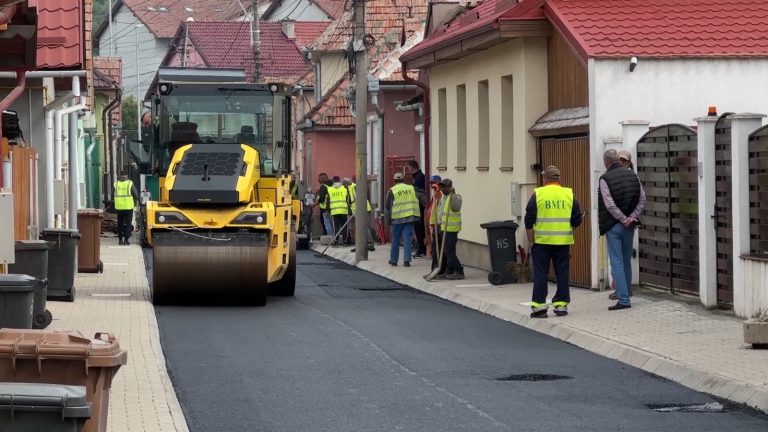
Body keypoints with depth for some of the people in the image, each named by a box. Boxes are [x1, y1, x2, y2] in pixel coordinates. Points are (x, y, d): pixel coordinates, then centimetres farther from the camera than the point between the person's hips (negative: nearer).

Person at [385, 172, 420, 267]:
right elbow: (416, 202, 14)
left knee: (395, 240, 10)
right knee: (407, 239, 0)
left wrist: (388, 219, 9)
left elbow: (387, 206, -2)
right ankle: (406, 260, -9)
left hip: (397, 218, -2)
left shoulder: (392, 191, -3)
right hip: (410, 217, 2)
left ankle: (393, 260, 18)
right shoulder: (411, 188, 7)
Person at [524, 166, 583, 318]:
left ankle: (539, 306, 1)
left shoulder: (537, 194, -4)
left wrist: (531, 241, 2)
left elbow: (529, 221, -5)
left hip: (541, 241, -2)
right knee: (562, 274, 9)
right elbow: (577, 220, 4)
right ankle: (561, 305, 9)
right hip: (563, 242, 2)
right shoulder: (569, 194, 2)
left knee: (540, 274, 3)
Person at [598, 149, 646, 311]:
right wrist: (632, 217, -4)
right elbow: (642, 199, 2)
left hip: (613, 226, -5)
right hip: (629, 225, 5)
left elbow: (609, 205, -18)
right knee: (627, 262, 15)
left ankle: (623, 299, -10)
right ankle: (625, 295, 23)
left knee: (617, 263, -4)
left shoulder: (605, 179, -10)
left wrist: (624, 220, -12)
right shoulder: (632, 175, 6)